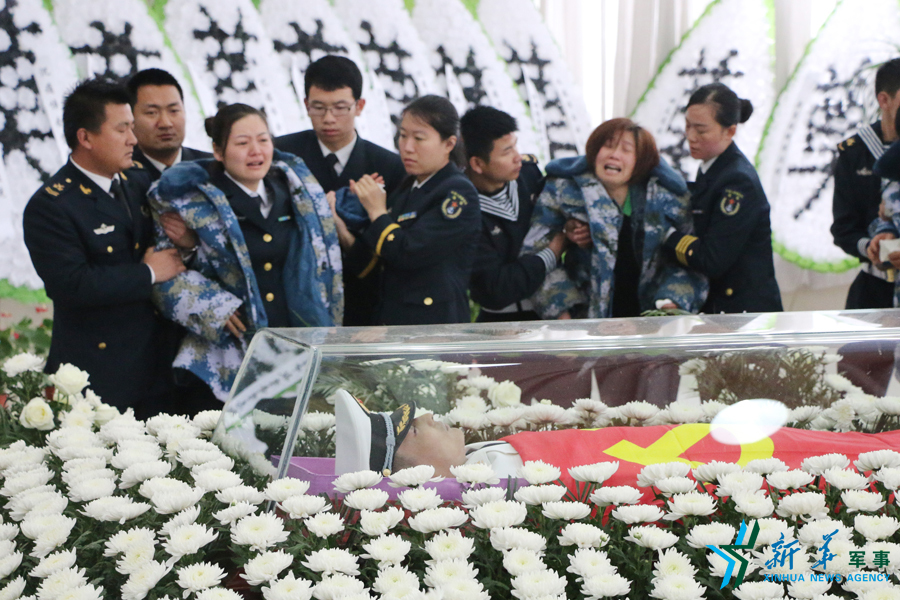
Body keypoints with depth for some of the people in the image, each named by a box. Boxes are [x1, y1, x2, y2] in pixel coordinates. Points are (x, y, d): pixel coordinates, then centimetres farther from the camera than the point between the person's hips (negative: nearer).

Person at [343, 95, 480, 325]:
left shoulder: (459, 194, -8)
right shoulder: (404, 190, 16)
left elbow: (409, 254, -20)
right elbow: (360, 266, 15)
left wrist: (377, 213, -6)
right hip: (389, 320, 7)